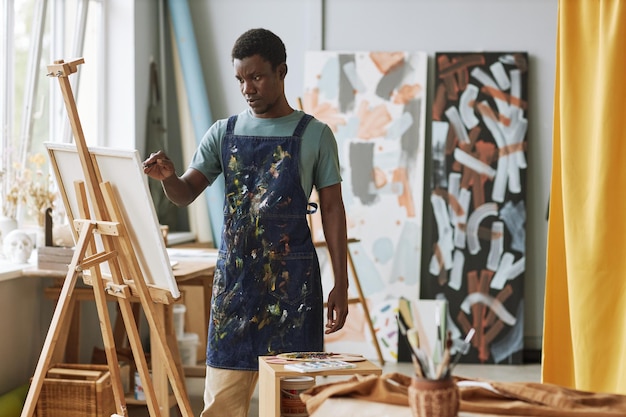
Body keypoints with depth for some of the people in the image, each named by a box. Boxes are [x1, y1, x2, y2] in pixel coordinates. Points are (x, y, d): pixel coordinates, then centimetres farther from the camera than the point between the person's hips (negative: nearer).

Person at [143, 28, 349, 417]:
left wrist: (341, 284, -2)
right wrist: (167, 177, -22)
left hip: (292, 275, -2)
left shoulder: (314, 134, 1)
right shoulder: (224, 133, 9)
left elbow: (332, 209, 2)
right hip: (234, 272, 3)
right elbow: (187, 192, 2)